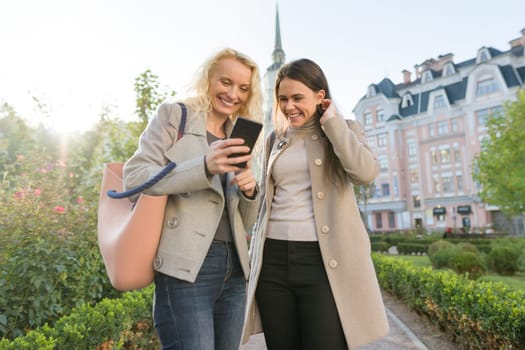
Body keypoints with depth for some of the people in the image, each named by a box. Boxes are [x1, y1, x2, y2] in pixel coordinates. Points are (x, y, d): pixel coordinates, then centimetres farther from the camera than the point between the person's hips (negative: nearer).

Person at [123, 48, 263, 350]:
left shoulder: (237, 139, 16)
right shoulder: (174, 115, 2)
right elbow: (134, 177, -10)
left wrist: (250, 192, -6)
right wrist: (204, 167, -22)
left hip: (234, 270, 6)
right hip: (187, 267, -6)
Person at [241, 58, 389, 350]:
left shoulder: (343, 131, 6)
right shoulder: (274, 139, 15)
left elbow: (366, 172, -16)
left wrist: (331, 121, -7)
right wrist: (255, 256, 14)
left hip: (323, 261, -3)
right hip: (273, 260, 4)